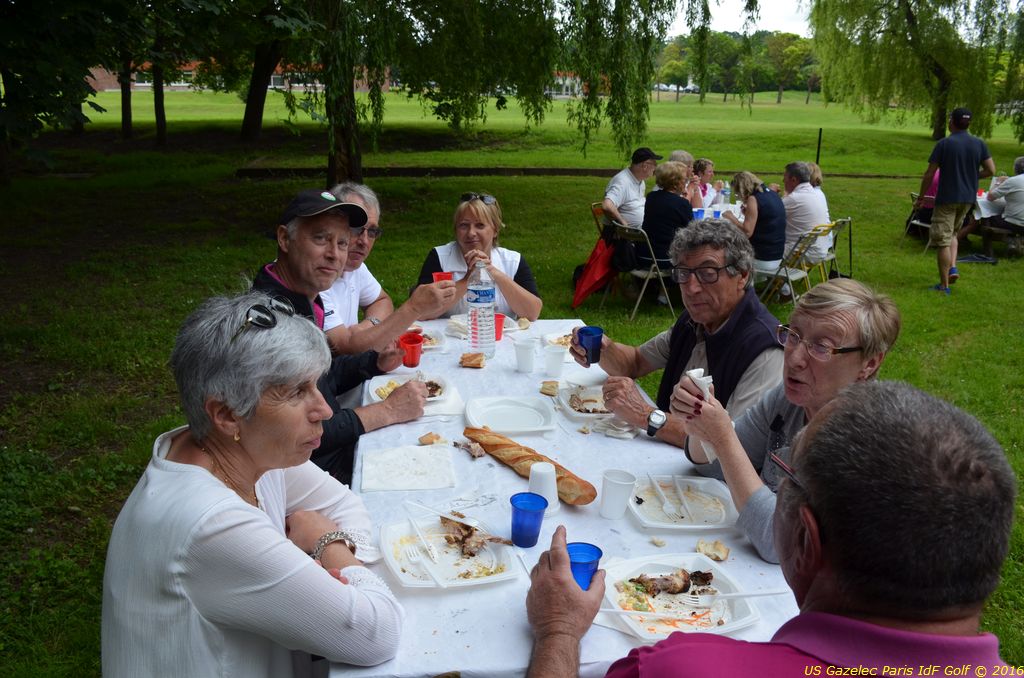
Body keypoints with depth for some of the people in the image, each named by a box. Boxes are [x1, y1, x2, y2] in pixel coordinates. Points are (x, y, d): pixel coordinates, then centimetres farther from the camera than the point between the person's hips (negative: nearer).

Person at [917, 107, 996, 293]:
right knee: (952, 233, 26)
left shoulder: (944, 144, -10)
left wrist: (921, 197, 1)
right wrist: (972, 176, 18)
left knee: (943, 242, 0)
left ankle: (944, 285, 3)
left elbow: (929, 174, -9)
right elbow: (991, 170, 1)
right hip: (968, 199, 5)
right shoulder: (979, 144, 2)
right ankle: (953, 268, 7)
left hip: (947, 199, -5)